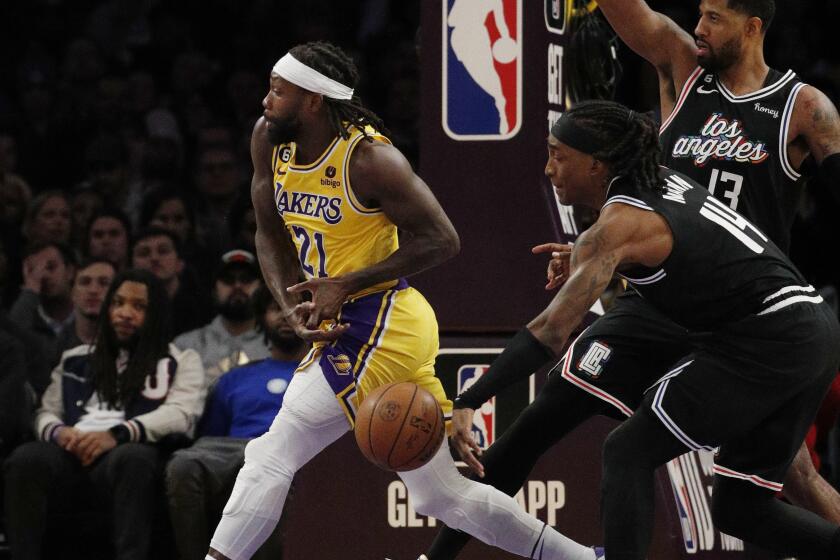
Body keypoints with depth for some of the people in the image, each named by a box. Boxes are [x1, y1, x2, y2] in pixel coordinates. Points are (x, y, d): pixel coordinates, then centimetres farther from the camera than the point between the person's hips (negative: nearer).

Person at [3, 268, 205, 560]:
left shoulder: (181, 361, 19)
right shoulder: (76, 360, 31)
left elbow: (181, 414, 2)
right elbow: (47, 412, 25)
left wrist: (117, 434, -14)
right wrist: (58, 431, -2)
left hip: (132, 453, -3)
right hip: (73, 454, 3)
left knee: (130, 459, -41)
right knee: (26, 458, -33)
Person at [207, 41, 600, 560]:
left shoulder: (369, 158, -19)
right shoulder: (270, 141, 2)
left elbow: (441, 240, -16)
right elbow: (271, 235, 12)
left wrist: (346, 284, -20)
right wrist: (292, 307, -5)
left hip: (380, 327, -9)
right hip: (347, 330, 9)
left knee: (271, 456, -13)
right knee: (445, 494, 15)